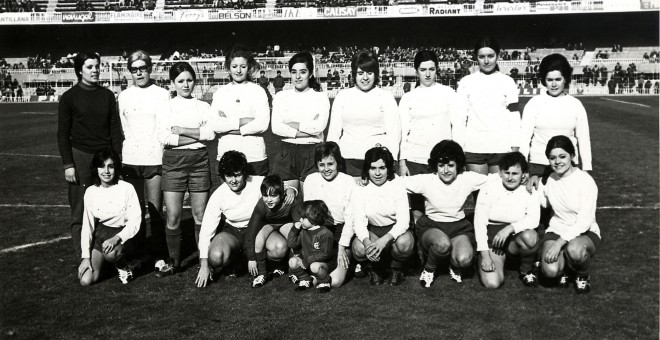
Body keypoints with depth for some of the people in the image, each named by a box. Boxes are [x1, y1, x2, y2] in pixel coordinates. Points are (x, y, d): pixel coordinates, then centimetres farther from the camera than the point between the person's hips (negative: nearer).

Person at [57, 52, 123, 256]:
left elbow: (115, 129, 10)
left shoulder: (107, 96, 9)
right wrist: (67, 164, -6)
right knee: (80, 210, -1)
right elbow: (63, 134, 1)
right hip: (80, 157, -2)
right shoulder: (69, 97, 1)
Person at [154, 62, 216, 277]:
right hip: (173, 160, 0)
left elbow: (211, 133, -8)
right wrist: (197, 136, -10)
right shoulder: (167, 106, 5)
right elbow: (163, 137, -8)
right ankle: (174, 262, 14)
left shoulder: (203, 107, 8)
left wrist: (180, 130, -10)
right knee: (173, 217, 0)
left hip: (199, 160, 1)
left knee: (200, 216, 4)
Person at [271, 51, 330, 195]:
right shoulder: (281, 96, 8)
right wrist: (308, 130, -9)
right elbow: (276, 127, -5)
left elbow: (320, 126, -11)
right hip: (286, 153, 2)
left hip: (312, 154, -1)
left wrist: (291, 125, -7)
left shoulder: (321, 97, 4)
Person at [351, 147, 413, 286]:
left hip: (395, 229, 0)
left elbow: (404, 220, -18)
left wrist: (384, 240, -36)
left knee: (404, 243, -35)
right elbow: (358, 221, -14)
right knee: (359, 249, -32)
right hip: (372, 230, 1)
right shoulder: (360, 189, -7)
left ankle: (396, 269, 2)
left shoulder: (397, 185, -11)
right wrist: (366, 241, -37)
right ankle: (373, 269, 6)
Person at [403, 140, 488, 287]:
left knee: (464, 259, -29)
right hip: (431, 226, -1)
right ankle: (429, 269, -3)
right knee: (443, 243, -38)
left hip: (459, 227, 1)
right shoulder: (426, 181, -11)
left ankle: (454, 265, 11)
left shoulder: (467, 179, -7)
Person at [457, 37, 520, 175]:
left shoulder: (508, 82, 8)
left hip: (502, 148, 0)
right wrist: (458, 147, 1)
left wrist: (515, 148, -1)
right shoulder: (466, 82, 9)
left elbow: (514, 115, 6)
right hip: (474, 148, 0)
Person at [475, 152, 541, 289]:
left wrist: (509, 228, -27)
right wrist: (484, 255, -13)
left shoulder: (528, 189, -1)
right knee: (492, 283, -22)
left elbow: (534, 219, -13)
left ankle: (526, 270, -3)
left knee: (530, 236, -35)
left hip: (516, 237, 1)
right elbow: (479, 221, -7)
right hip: (491, 236, -1)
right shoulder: (490, 187, -5)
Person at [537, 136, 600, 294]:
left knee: (574, 249, -40)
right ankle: (565, 269, 11)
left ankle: (583, 276, -4)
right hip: (556, 230, 3)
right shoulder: (550, 180, 0)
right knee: (550, 270, -29)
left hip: (585, 233, -3)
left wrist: (560, 242, -30)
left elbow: (584, 222, -21)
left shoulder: (585, 180, -15)